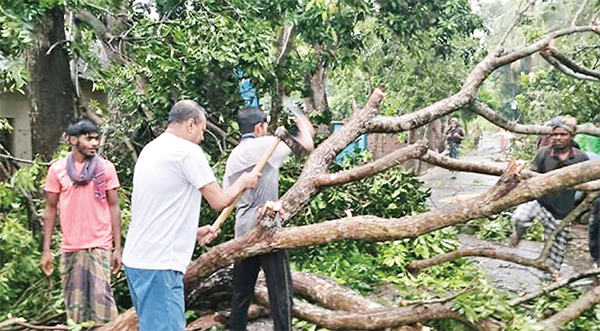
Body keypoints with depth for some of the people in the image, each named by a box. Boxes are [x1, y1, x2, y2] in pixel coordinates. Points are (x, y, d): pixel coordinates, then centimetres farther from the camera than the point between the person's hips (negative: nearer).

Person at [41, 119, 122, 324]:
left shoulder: (106, 168, 0)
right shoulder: (57, 169, 2)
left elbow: (114, 208, 2)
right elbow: (50, 210, 6)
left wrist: (118, 248, -3)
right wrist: (46, 251, 2)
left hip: (100, 246, -2)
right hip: (70, 247, 2)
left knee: (101, 297, -8)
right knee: (74, 303, 9)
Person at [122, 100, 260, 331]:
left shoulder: (150, 150, 16)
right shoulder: (187, 151, -11)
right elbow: (219, 201, -7)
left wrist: (193, 232, 22)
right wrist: (243, 182, 10)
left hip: (136, 259, 10)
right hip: (159, 266, -10)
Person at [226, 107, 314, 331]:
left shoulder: (233, 156, 13)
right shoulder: (265, 144, -8)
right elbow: (307, 145, -1)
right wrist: (304, 128, 18)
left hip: (243, 231, 7)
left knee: (242, 292, 14)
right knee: (281, 291, -4)